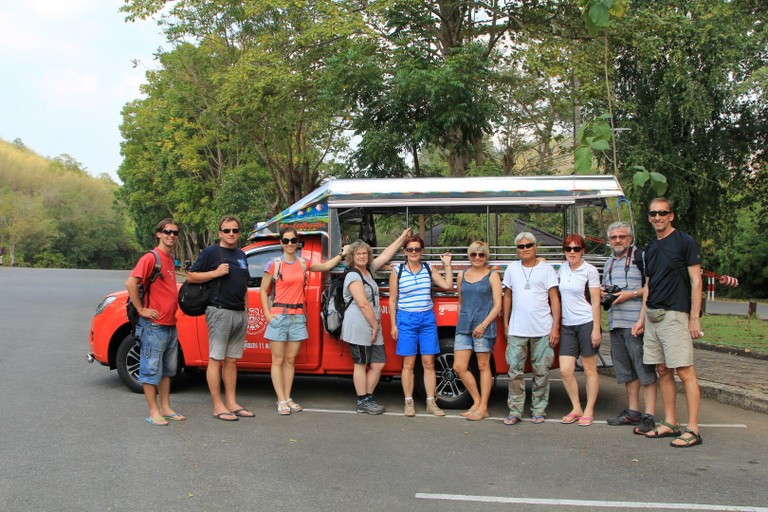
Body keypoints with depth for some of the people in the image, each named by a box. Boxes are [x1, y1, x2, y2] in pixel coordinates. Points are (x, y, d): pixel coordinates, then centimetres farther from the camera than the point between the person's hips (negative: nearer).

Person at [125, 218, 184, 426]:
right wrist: (141, 310, -20)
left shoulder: (170, 260, 14)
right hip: (154, 325, -9)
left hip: (170, 325, 9)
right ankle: (154, 412, 4)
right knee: (152, 369, -1)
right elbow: (130, 283, -22)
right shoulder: (151, 258, -12)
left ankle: (166, 408, 23)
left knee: (167, 369, 14)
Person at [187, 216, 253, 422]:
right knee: (216, 359, -3)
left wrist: (246, 310, 19)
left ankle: (231, 403, 15)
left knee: (232, 360, 10)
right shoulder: (211, 252, -2)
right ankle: (218, 406, 0)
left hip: (240, 313, 7)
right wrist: (216, 272, -14)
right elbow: (190, 276, -4)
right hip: (220, 311, -7)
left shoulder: (241, 254, 18)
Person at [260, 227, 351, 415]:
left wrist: (341, 254, 18)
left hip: (298, 317, 4)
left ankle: (288, 398, 15)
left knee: (290, 360, 8)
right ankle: (281, 401, 1)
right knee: (278, 360, -1)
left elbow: (325, 266, 24)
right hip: (279, 316, -4)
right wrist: (267, 314, -6)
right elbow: (263, 291, 1)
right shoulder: (274, 265, -3)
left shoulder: (303, 263, 10)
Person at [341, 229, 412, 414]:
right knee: (361, 364, 0)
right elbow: (363, 304, -17)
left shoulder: (369, 270, 15)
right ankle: (363, 402, 9)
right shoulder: (353, 276, -11)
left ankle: (367, 398, 18)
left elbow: (386, 254, 20)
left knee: (378, 364, 7)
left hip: (373, 327, 8)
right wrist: (375, 325, -13)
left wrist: (403, 237, 21)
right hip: (358, 327, -8)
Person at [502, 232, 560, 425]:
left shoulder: (546, 269, 3)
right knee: (515, 371, -1)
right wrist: (505, 323, 11)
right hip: (517, 330, 2)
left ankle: (539, 410, 14)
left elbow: (554, 299, 1)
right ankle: (515, 411, 5)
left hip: (542, 330, -2)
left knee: (541, 372, 4)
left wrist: (555, 327, -5)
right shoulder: (512, 269, 11)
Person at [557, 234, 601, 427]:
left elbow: (596, 302, -7)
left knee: (589, 369, 3)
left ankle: (589, 411, 12)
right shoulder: (562, 268, 10)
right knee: (565, 370, -1)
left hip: (587, 324, -5)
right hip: (567, 326, 5)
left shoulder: (590, 270, -5)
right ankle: (576, 408, 14)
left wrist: (596, 329, -12)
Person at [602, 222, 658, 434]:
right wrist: (602, 293, 9)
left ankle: (649, 416, -5)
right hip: (615, 322, 8)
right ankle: (632, 411, 21)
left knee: (644, 369, -7)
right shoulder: (609, 263, 19)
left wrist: (632, 294, -17)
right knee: (626, 370, 13)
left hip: (636, 322, -8)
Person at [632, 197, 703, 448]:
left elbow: (696, 281, -7)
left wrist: (694, 317, -12)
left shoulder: (685, 242, -4)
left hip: (676, 314, -7)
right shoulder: (650, 249, 17)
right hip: (653, 316, 7)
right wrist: (642, 318, 18)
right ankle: (670, 423, 16)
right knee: (663, 371, 9)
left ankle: (692, 430, -5)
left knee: (684, 371, -8)